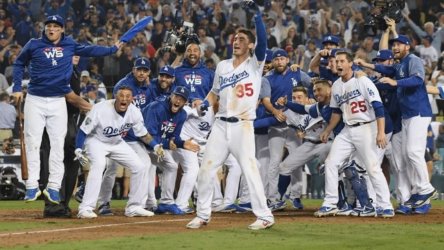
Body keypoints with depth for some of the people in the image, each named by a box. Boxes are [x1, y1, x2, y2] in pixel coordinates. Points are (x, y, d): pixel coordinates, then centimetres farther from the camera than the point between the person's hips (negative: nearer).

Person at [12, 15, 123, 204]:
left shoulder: (69, 45, 6)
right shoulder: (34, 45, 0)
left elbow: (89, 51, 15)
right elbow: (19, 64, 10)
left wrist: (113, 49, 13)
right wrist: (17, 88, 3)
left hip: (58, 102, 2)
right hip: (35, 101, -2)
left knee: (58, 144, 0)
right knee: (32, 143, -4)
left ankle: (54, 187, 4)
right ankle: (32, 186, -2)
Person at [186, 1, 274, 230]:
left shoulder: (255, 63, -1)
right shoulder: (222, 66, 14)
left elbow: (263, 40, -18)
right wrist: (206, 103, -1)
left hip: (242, 126, -5)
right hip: (220, 125, 5)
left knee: (250, 170, -12)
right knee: (206, 170, 5)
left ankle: (264, 216, -7)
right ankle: (203, 215, 17)